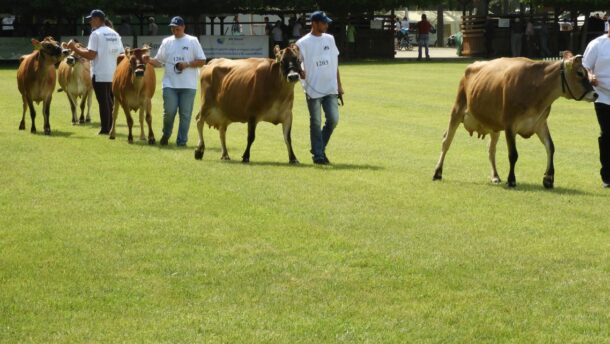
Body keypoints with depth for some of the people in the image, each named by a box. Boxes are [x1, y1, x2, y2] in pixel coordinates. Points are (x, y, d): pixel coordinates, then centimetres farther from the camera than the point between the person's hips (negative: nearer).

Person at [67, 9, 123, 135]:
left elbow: (91, 55, -17)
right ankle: (110, 127, 18)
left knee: (103, 101, -4)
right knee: (110, 101, 15)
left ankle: (105, 129, -3)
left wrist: (74, 48, -10)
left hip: (99, 75, -7)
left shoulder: (96, 34, -11)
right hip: (113, 74, 7)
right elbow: (121, 54, 12)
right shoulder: (115, 34, 12)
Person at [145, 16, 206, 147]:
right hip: (170, 84, 1)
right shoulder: (166, 42, 10)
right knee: (169, 111, -5)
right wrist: (150, 60, -10)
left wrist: (187, 64, -12)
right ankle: (165, 136, 19)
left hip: (188, 85, -1)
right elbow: (159, 61, 11)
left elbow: (202, 61, 1)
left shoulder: (192, 41, 3)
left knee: (185, 114, 0)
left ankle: (182, 141, 8)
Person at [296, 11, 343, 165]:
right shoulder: (303, 43, -5)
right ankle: (318, 154, 8)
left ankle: (319, 148, 17)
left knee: (333, 119, -1)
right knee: (316, 122, 0)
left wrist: (339, 84, 14)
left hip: (330, 88, 4)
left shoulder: (329, 39, 11)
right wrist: (299, 72, -31)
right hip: (313, 89, -4)